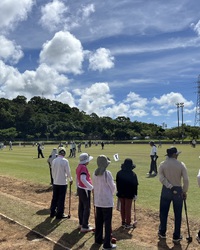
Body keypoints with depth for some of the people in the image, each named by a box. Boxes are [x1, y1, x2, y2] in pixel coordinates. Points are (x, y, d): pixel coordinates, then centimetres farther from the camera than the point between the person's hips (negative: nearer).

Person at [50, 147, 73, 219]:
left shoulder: (54, 161, 1)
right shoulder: (65, 161, -15)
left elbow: (52, 171, 9)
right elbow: (68, 171, -12)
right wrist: (70, 180, 4)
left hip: (55, 183, 5)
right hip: (63, 183, -5)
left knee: (54, 198, 16)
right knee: (61, 199, 4)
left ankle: (52, 212, 25)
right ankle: (60, 214, 10)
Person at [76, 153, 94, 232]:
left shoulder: (79, 167, 7)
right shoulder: (83, 168, -22)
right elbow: (83, 179, -34)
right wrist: (91, 187, -31)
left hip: (80, 189, 10)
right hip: (85, 190, -10)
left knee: (81, 207, 18)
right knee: (87, 208, -1)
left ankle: (81, 223, 32)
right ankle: (84, 227, 5)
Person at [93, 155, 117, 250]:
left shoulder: (95, 173, 0)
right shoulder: (107, 173, -18)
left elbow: (94, 186, 8)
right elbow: (112, 187, -11)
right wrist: (111, 193, 9)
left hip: (97, 201, 6)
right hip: (107, 201, -6)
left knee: (98, 221, 18)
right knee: (107, 222, 3)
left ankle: (98, 239, 32)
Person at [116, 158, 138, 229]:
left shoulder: (119, 173, -1)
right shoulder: (133, 174, -12)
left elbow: (117, 183, 7)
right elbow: (135, 185, -9)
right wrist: (135, 194, -1)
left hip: (121, 193, 4)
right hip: (129, 194, -4)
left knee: (122, 207, 14)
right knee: (128, 208, 3)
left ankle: (123, 222, 24)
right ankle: (127, 223, 10)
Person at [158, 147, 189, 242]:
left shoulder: (162, 164, -4)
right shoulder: (181, 165, -8)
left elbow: (161, 178, -12)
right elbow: (186, 180, -11)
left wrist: (170, 187, -10)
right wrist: (184, 192, -1)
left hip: (166, 190, 2)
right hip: (178, 190, -1)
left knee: (163, 213, 15)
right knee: (178, 215, 10)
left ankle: (162, 233, 27)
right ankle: (176, 236, 19)